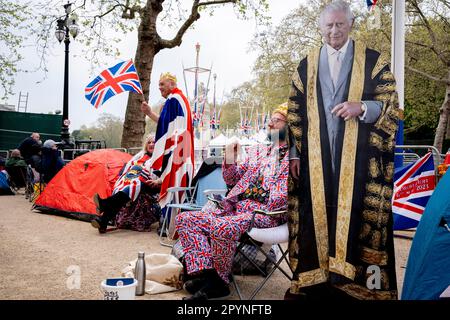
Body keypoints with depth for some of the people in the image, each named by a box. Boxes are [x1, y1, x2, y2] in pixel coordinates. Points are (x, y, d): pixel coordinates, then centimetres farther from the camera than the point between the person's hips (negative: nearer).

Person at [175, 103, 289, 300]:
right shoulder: (256, 151, 25)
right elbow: (232, 180, 24)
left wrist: (267, 209, -21)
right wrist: (230, 156, 7)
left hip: (263, 212, -7)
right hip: (235, 207, 8)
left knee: (222, 227, -36)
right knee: (185, 219, -8)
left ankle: (218, 281, -13)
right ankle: (205, 275, -20)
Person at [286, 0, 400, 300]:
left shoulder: (373, 60, 6)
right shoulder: (306, 66, 13)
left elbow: (392, 105, 3)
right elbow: (295, 114, 12)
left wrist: (361, 107, -15)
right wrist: (294, 154, 4)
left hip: (359, 156, -2)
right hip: (316, 159, 2)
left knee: (358, 214, -4)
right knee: (317, 212, 2)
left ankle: (358, 280, 5)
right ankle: (316, 277, 12)